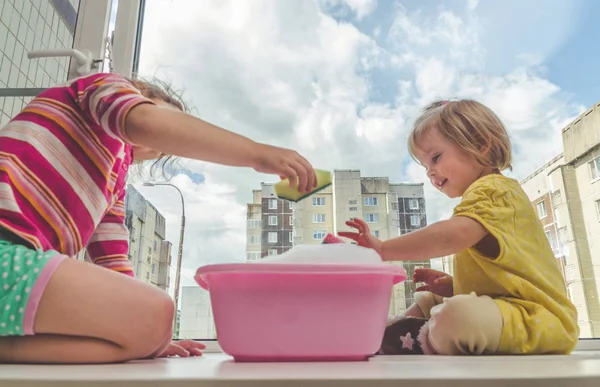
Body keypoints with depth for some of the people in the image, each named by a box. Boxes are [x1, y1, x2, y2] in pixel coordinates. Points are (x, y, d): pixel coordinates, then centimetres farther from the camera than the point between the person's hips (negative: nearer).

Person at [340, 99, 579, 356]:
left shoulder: (492, 189, -12)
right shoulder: (489, 192, 21)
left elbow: (453, 234, -33)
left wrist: (383, 249, -31)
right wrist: (453, 285, 6)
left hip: (535, 322, -11)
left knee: (455, 318, -36)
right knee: (424, 302, 22)